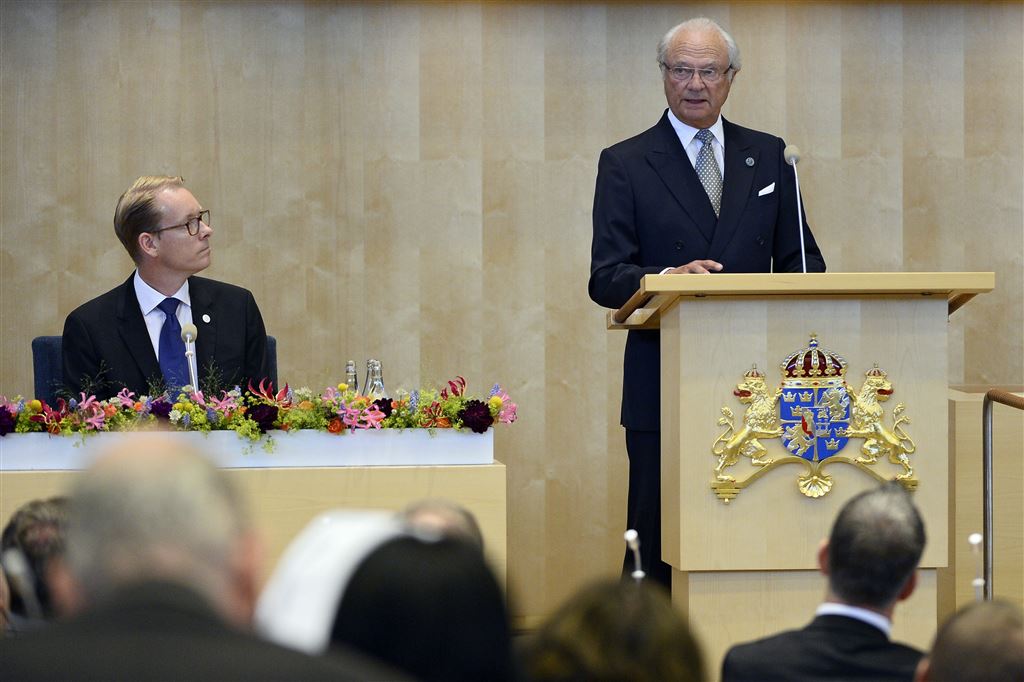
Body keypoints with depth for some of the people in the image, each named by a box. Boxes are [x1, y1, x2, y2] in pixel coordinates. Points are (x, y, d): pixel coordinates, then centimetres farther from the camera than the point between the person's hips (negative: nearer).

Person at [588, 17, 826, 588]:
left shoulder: (768, 157, 13)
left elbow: (799, 260, 15)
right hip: (664, 386, -2)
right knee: (656, 539, -2)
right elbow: (606, 279, -3)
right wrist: (668, 278, -23)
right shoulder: (626, 165, 4)